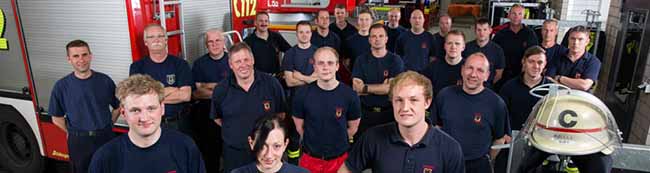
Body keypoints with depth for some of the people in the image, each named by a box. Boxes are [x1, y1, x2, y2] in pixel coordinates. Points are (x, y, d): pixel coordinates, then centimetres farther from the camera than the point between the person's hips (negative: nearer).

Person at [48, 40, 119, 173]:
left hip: (105, 138, 1)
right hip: (78, 141, 0)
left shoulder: (105, 81, -4)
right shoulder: (61, 86, -6)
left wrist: (107, 126, 4)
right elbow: (57, 118, 2)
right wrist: (75, 133, 2)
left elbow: (117, 106, 7)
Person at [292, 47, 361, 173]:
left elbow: (353, 127, 1)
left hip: (340, 158, 0)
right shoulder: (302, 94, -10)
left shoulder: (349, 95, -12)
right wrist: (313, 143, 4)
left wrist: (337, 143, 5)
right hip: (310, 158, 0)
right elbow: (299, 127, 1)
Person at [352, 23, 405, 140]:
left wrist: (366, 88, -8)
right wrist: (382, 87, -11)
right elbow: (356, 89, -8)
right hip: (366, 113, 1)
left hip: (389, 112, -1)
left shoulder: (395, 60, -2)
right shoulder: (361, 60, 2)